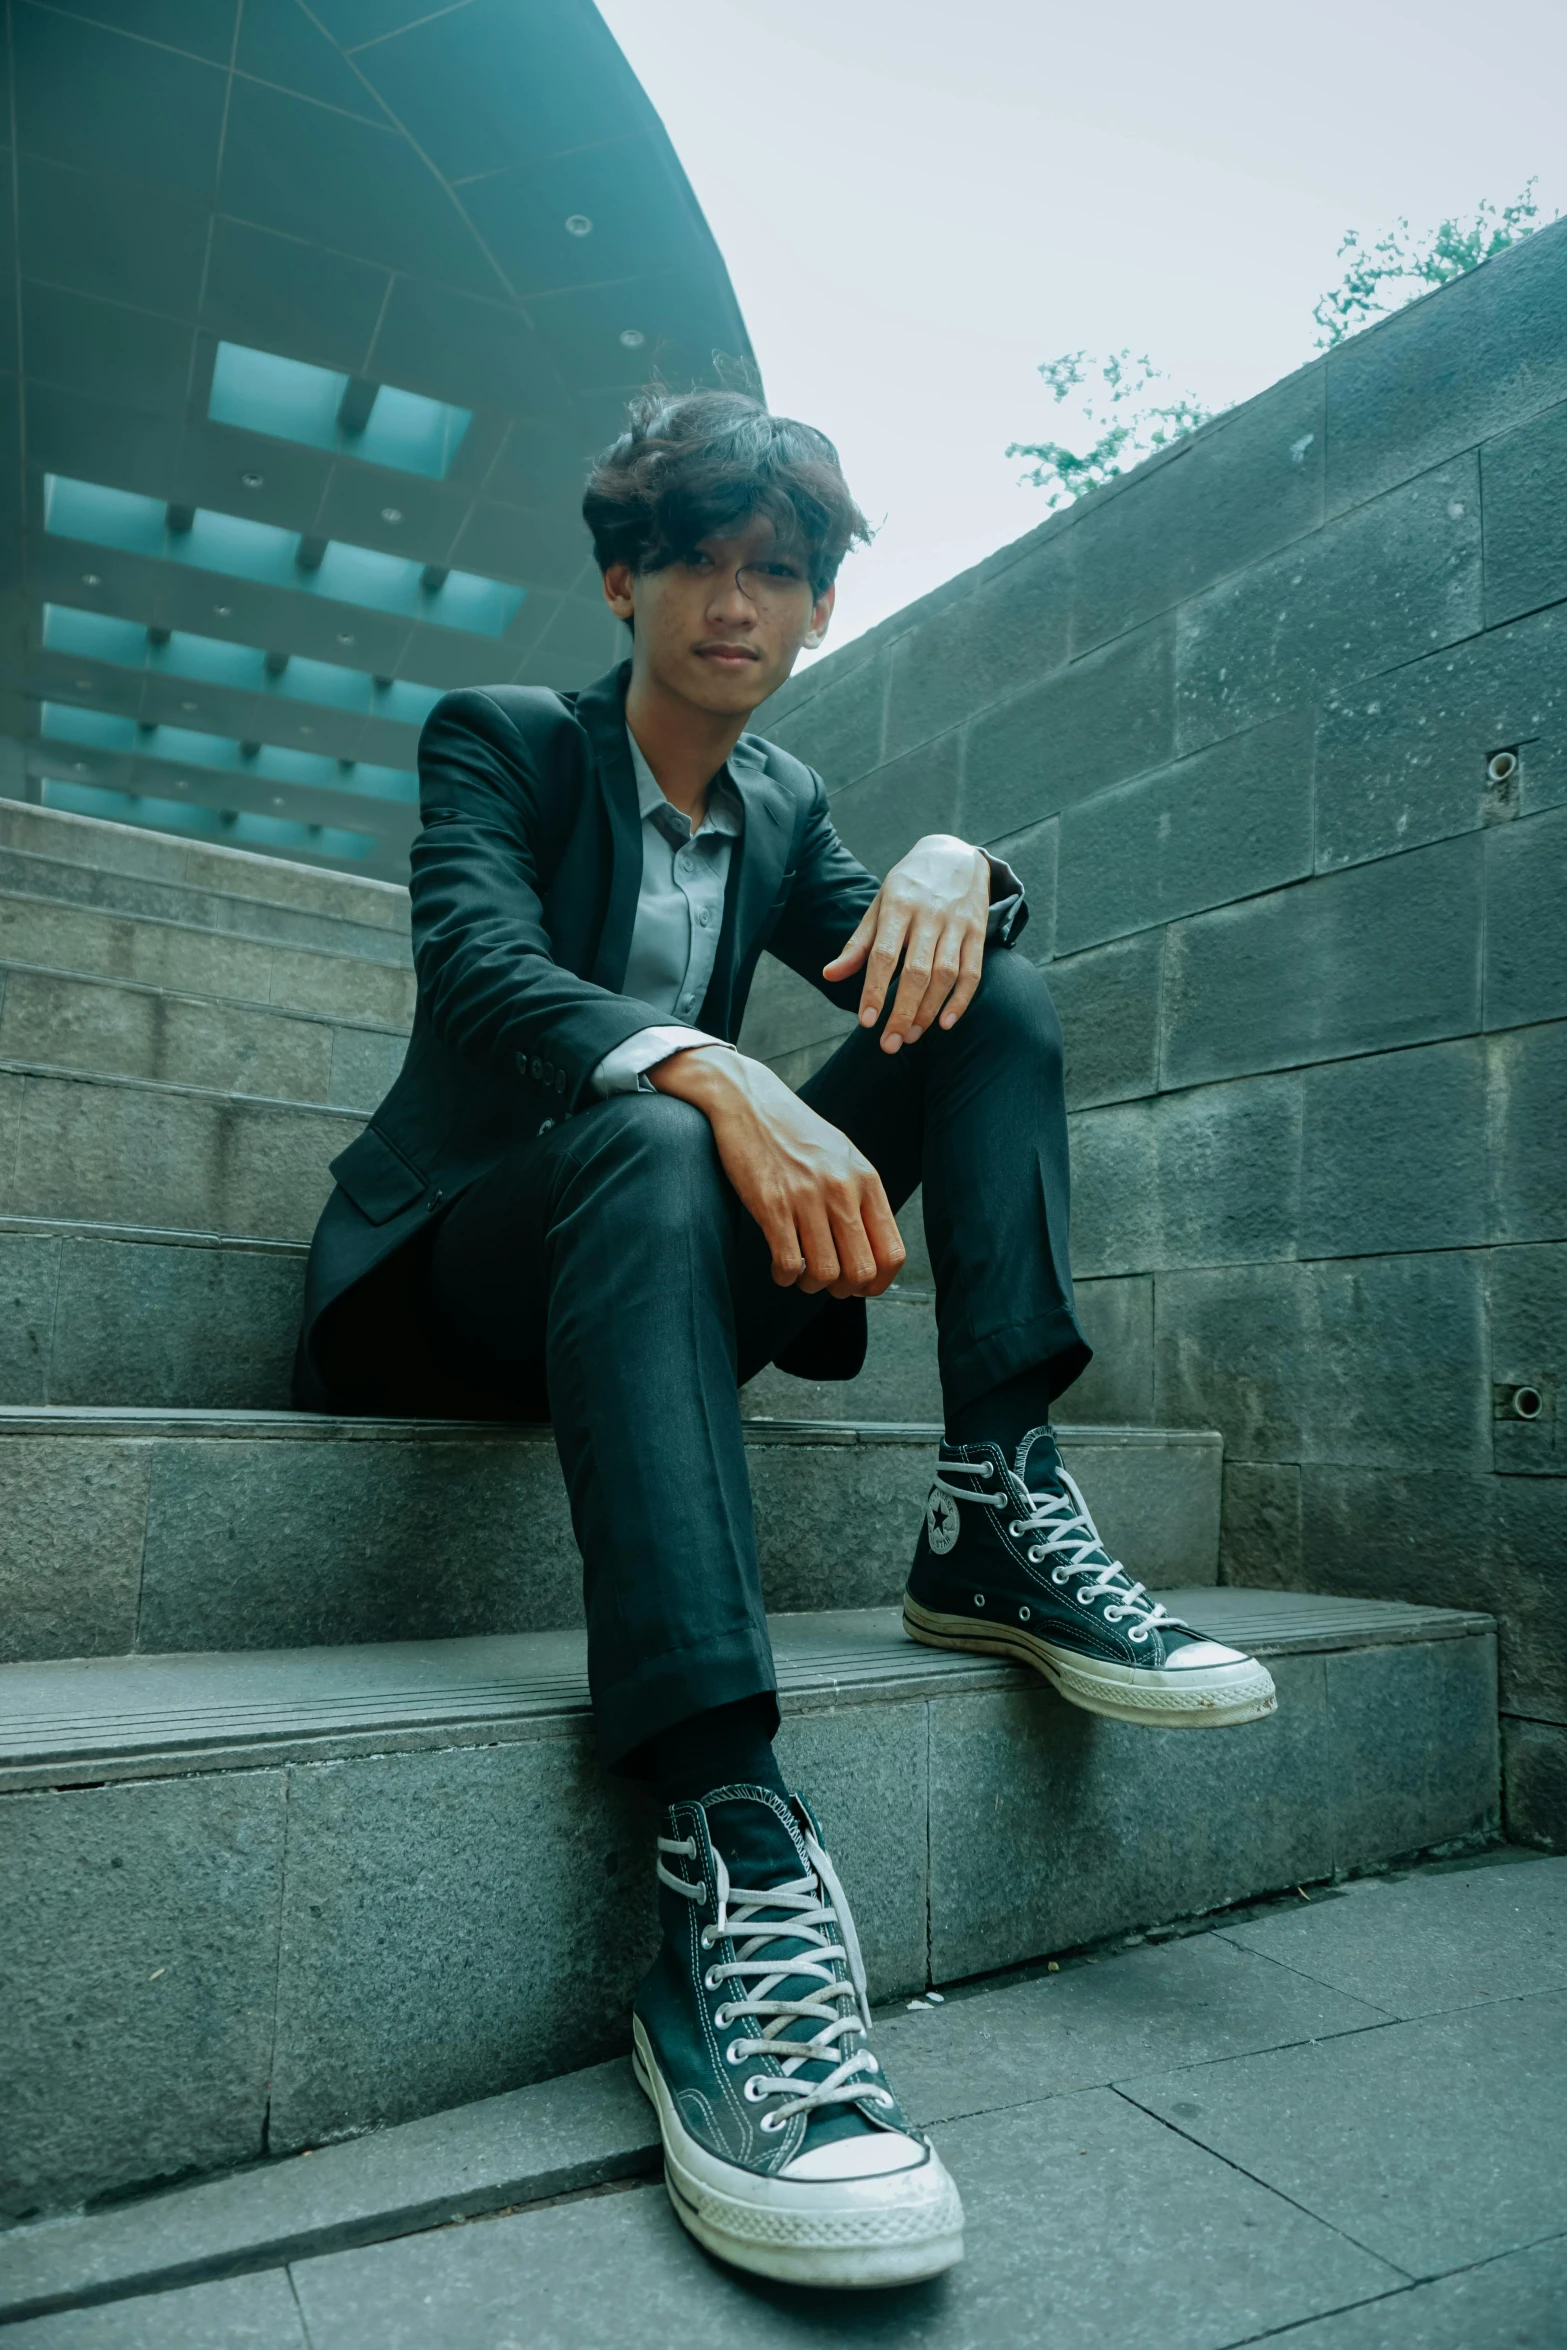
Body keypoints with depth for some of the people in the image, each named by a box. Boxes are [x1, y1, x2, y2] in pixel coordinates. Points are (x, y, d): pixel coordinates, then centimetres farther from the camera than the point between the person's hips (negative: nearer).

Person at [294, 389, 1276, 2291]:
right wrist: (713, 1079, -41)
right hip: (462, 1262, -5)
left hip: (673, 1261, 5)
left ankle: (997, 1513, -19)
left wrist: (954, 863, -15)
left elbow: (906, 972, 9)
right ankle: (734, 1859, -51)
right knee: (651, 1141, -40)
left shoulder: (782, 806, 14)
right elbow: (481, 972, -22)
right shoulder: (497, 741, -2)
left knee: (1001, 1000, -6)